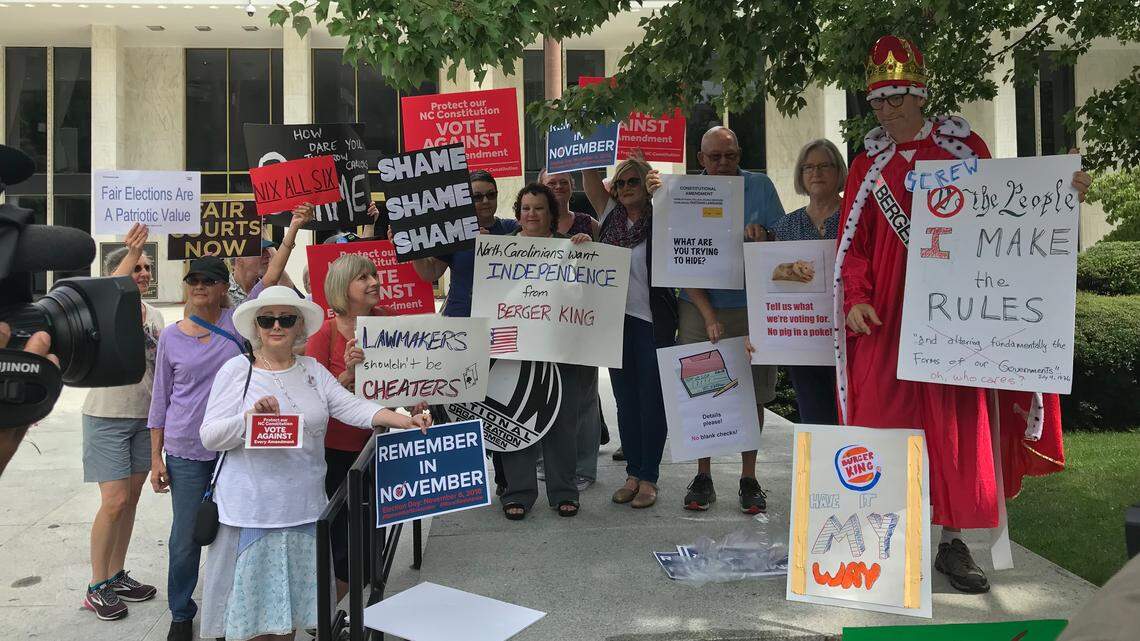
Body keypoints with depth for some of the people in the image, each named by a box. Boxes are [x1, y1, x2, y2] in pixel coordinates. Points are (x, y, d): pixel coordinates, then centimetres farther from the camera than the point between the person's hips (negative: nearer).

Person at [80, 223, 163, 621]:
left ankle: (116, 576, 24)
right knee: (115, 501, -8)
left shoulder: (154, 315, 11)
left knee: (131, 499, 11)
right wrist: (132, 253, -38)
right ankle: (96, 587, 7)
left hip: (146, 416, 6)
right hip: (108, 416, -6)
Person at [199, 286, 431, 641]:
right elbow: (210, 436, -5)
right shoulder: (237, 369, -2)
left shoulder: (313, 371, 8)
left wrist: (405, 421, -18)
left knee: (288, 605, 13)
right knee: (250, 604, 4)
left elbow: (353, 407, -4)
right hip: (251, 511, -3)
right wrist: (251, 416, -23)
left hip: (303, 510, 3)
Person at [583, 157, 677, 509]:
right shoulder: (611, 214, 8)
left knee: (652, 400, 2)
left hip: (652, 321, -5)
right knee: (625, 399, 11)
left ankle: (649, 477, 12)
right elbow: (589, 175, 2)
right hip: (617, 319, 5)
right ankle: (633, 473, 21)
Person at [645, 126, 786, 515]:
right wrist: (708, 316, -14)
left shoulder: (760, 187, 2)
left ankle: (749, 479, 17)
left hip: (752, 308, 0)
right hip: (700, 310, 0)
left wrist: (761, 234, -21)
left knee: (752, 395, 5)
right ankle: (703, 476, 18)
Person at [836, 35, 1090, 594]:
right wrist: (856, 297, -6)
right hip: (888, 314, 1)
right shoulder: (867, 166, 11)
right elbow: (853, 244, 7)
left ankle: (953, 542, 13)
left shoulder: (961, 146, 8)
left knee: (958, 422, 2)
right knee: (884, 419, -1)